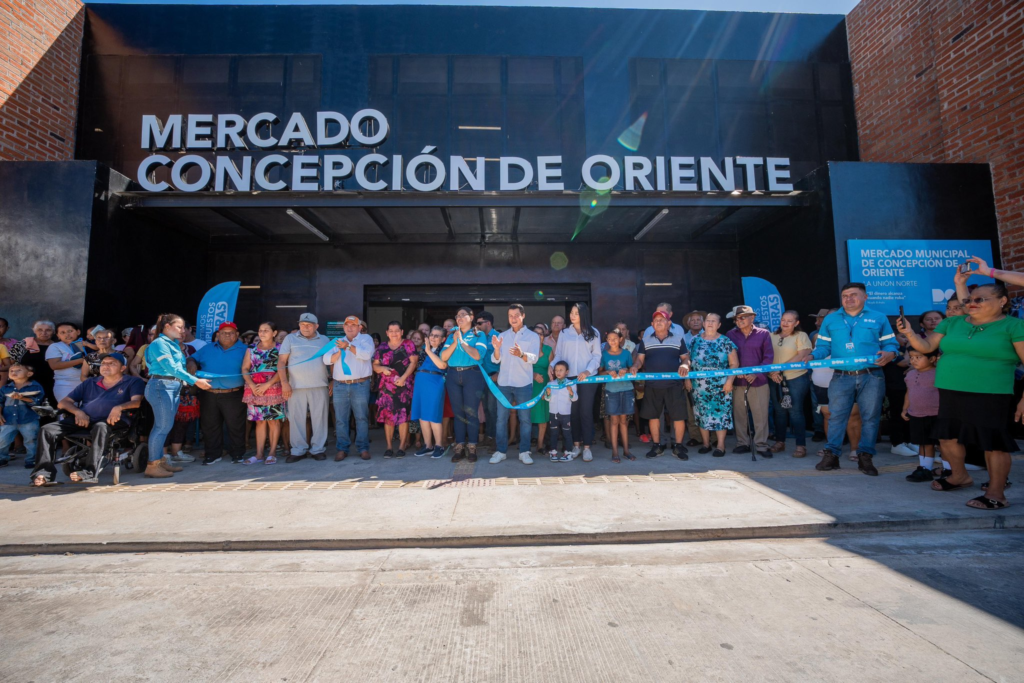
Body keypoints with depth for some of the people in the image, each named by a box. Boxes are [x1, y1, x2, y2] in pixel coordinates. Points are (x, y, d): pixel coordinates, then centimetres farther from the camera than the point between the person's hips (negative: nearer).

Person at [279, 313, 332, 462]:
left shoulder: (324, 340, 10)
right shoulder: (290, 339, 6)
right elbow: (281, 362, 3)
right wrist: (284, 382, -7)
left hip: (319, 386, 1)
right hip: (296, 386, 0)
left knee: (319, 418, 3)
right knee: (296, 419, 3)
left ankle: (318, 449, 13)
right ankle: (298, 450, 14)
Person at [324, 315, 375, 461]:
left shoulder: (365, 338, 5)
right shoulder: (337, 342, 17)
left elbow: (366, 354, -14)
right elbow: (327, 360, 5)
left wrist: (348, 346, -18)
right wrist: (340, 351, -10)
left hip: (360, 385, -3)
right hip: (340, 386, 4)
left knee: (362, 418, -1)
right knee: (340, 419, 5)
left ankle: (363, 448, 6)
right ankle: (342, 449, 13)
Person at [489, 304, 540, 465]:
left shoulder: (532, 336, 2)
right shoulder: (502, 336, 11)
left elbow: (534, 358, -13)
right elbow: (496, 360, 4)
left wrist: (521, 354, -33)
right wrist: (496, 349, -17)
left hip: (524, 383, -2)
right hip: (504, 382, 3)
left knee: (525, 419, 2)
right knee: (501, 418, 5)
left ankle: (524, 452, 11)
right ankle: (501, 451, 13)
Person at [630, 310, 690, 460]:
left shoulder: (678, 338, 9)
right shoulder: (645, 340, 10)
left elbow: (685, 357, 8)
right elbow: (640, 358, 7)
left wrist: (685, 365, -14)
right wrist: (635, 366, -14)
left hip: (674, 384, -1)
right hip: (652, 385, 1)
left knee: (678, 415, -1)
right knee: (653, 415, 7)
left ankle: (678, 446, 13)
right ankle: (657, 445, 20)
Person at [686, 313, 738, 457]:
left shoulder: (726, 342, 0)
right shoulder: (695, 340, 6)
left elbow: (734, 363, -1)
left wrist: (729, 381, -10)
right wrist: (687, 379, 6)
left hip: (720, 386, -2)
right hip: (699, 386, 3)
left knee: (720, 413, -2)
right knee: (702, 413, 7)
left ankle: (720, 445, 7)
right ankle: (705, 443, 18)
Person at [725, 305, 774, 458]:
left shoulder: (764, 334, 2)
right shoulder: (730, 335, 4)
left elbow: (768, 357, -1)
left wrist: (756, 374, -12)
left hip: (758, 381, -1)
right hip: (737, 382, 1)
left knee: (761, 415, 1)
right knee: (739, 414, 8)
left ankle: (761, 445, 13)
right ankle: (743, 443, 20)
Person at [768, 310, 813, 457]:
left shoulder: (801, 336, -1)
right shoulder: (772, 336, 12)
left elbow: (802, 356, -13)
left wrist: (783, 367, -20)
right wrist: (772, 372, -8)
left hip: (797, 379, -4)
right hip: (775, 380, 4)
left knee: (795, 412, -3)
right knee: (779, 411, 11)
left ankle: (801, 445, 3)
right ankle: (779, 441, 21)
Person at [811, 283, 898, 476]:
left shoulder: (879, 318, 9)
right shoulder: (830, 319, 12)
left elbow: (890, 343, 7)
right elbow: (823, 346, 10)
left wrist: (888, 354, -15)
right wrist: (812, 356, -10)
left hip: (871, 377, 0)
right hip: (841, 377, 0)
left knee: (870, 417, 4)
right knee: (836, 415, 2)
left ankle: (865, 457, 15)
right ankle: (831, 454, 9)